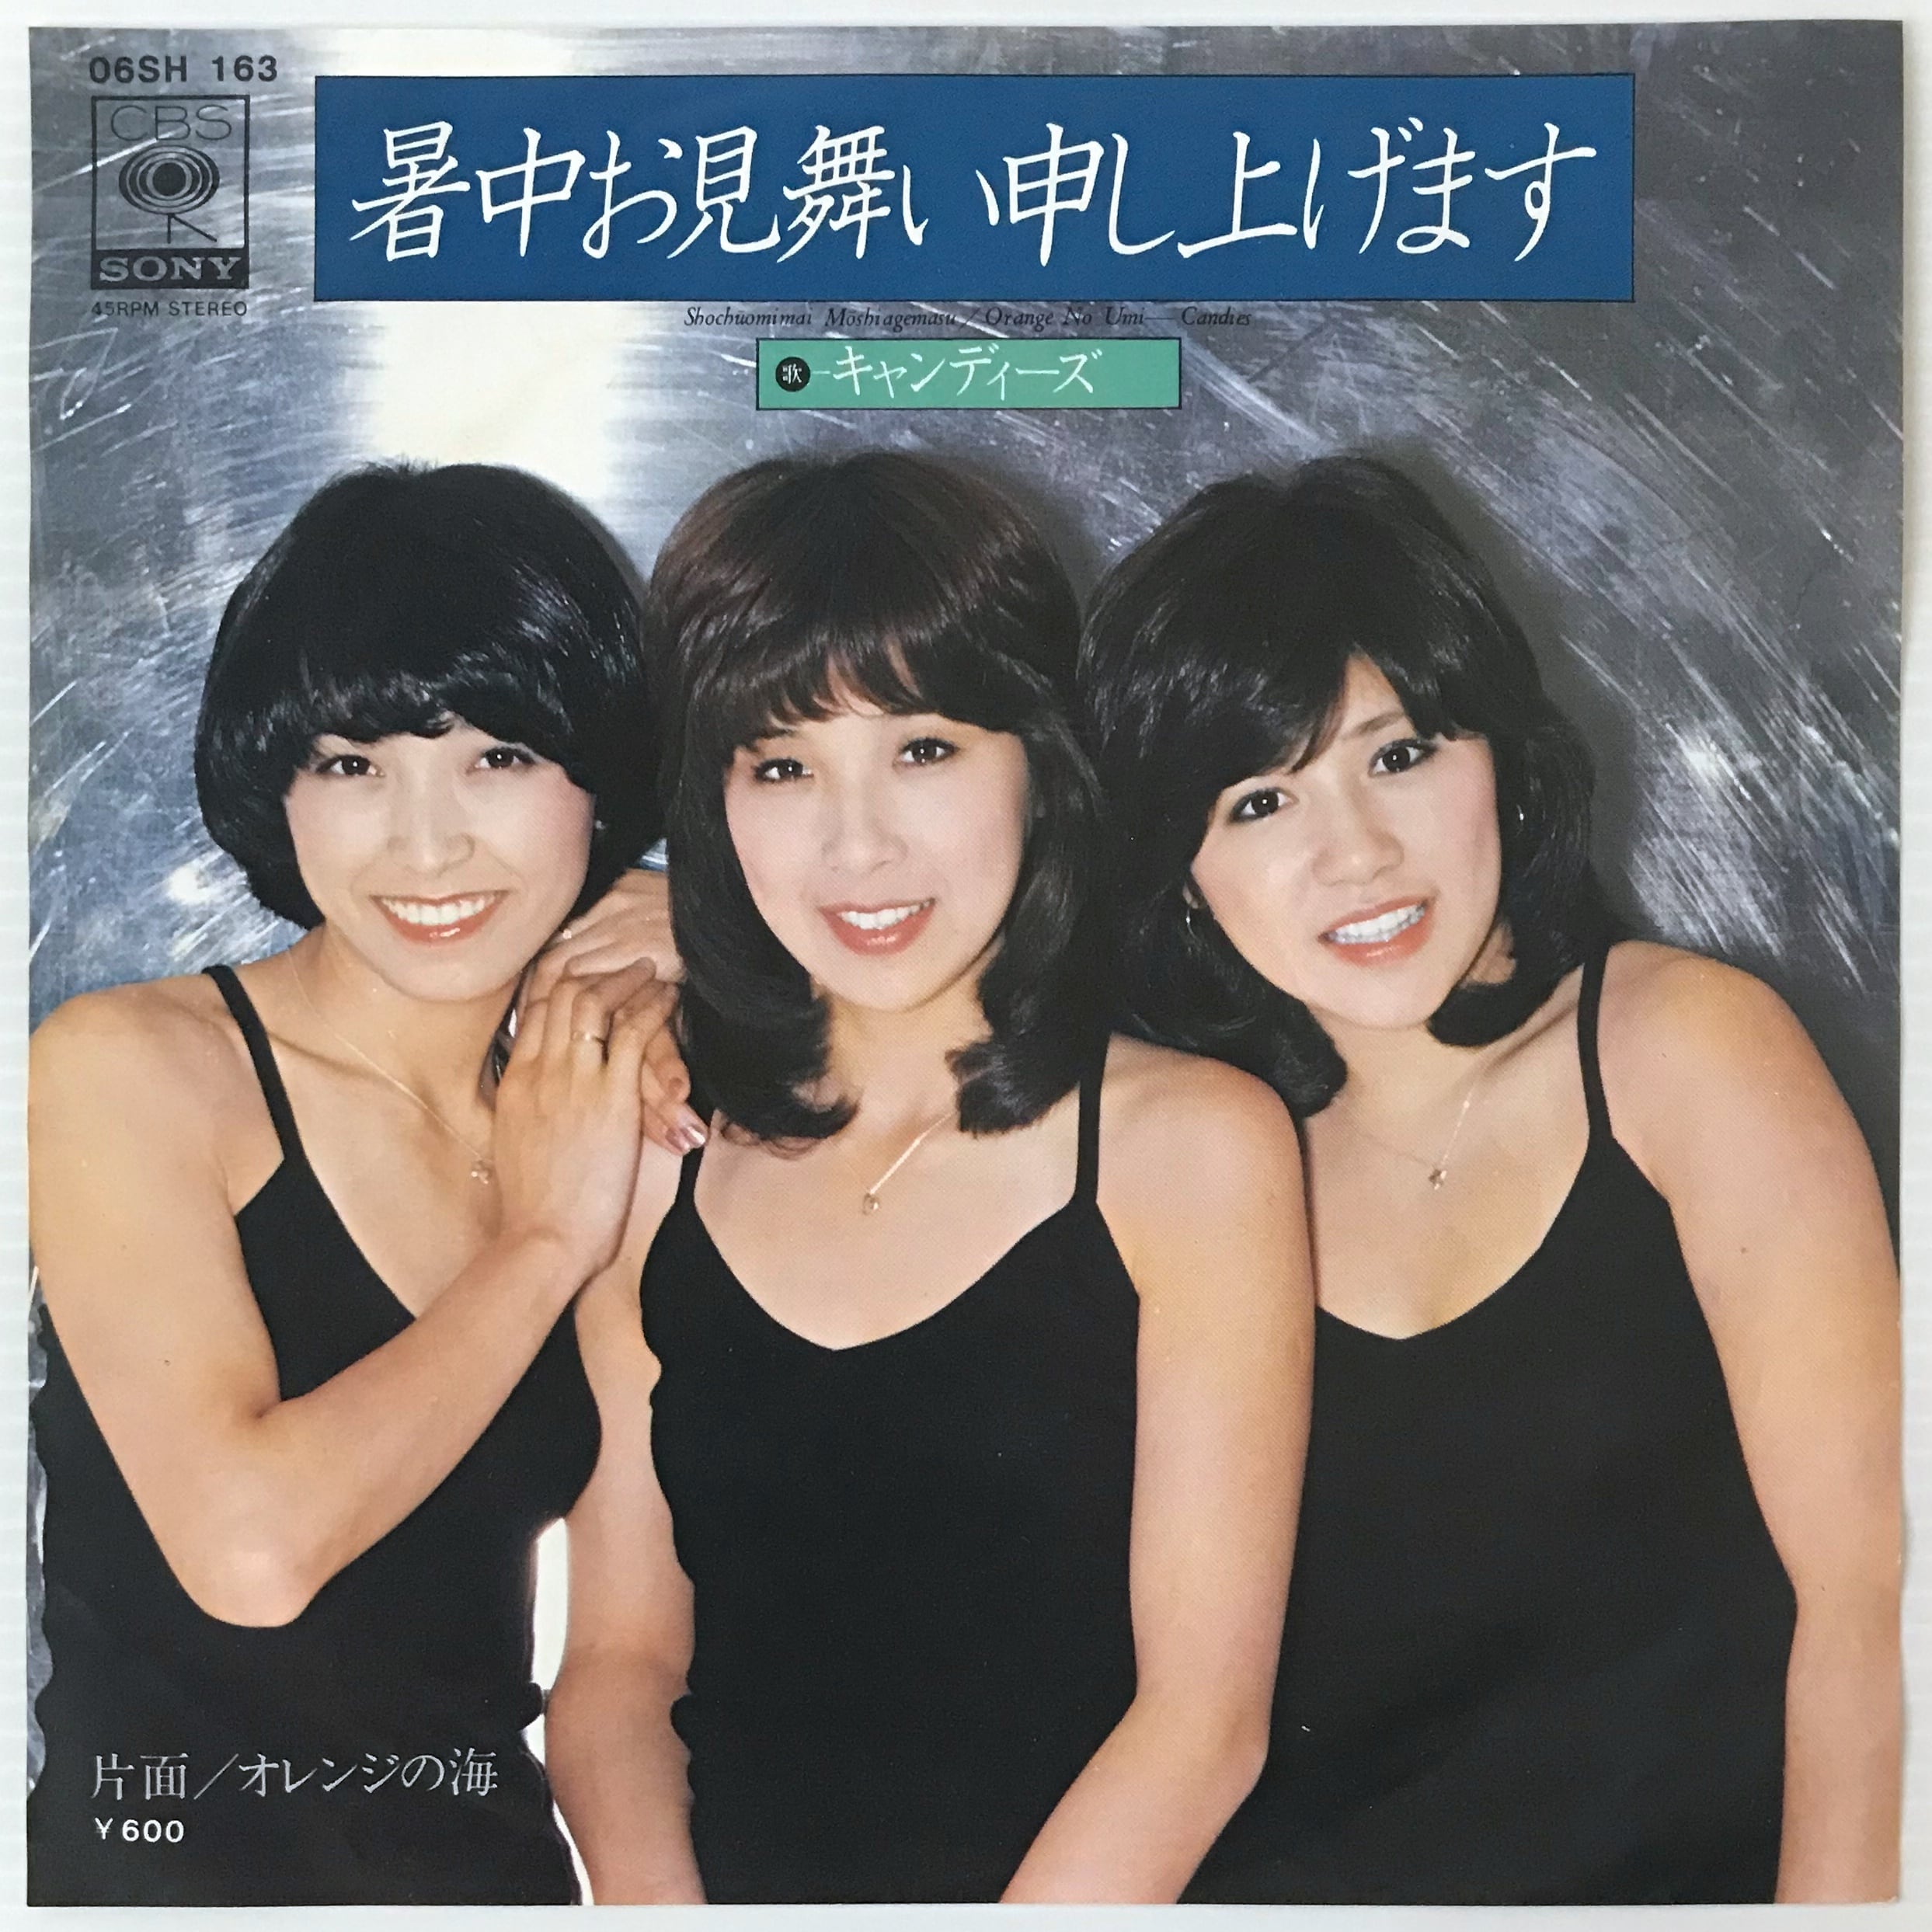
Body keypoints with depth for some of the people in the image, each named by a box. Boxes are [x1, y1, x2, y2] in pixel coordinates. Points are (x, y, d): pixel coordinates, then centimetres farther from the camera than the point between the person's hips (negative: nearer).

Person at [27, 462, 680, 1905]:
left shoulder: (623, 1118, 4)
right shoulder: (126, 1068, -8)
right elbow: (251, 1544, -20)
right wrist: (543, 1241, -12)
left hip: (495, 1867, 3)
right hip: (161, 1867, -3)